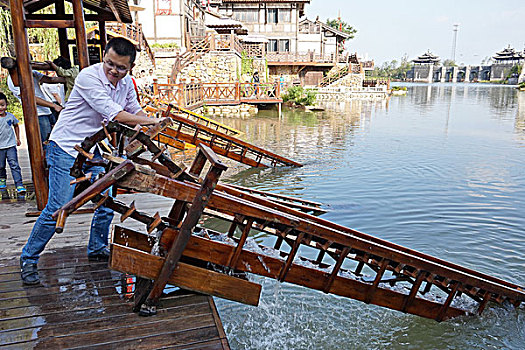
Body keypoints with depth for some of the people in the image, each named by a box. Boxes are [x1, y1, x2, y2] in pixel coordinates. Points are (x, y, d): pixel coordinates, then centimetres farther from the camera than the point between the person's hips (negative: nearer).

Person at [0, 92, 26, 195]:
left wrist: (18, 139, 19)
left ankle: (19, 185, -11)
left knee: (14, 165, -8)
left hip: (11, 145, 0)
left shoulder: (10, 116, -1)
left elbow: (16, 126, 18)